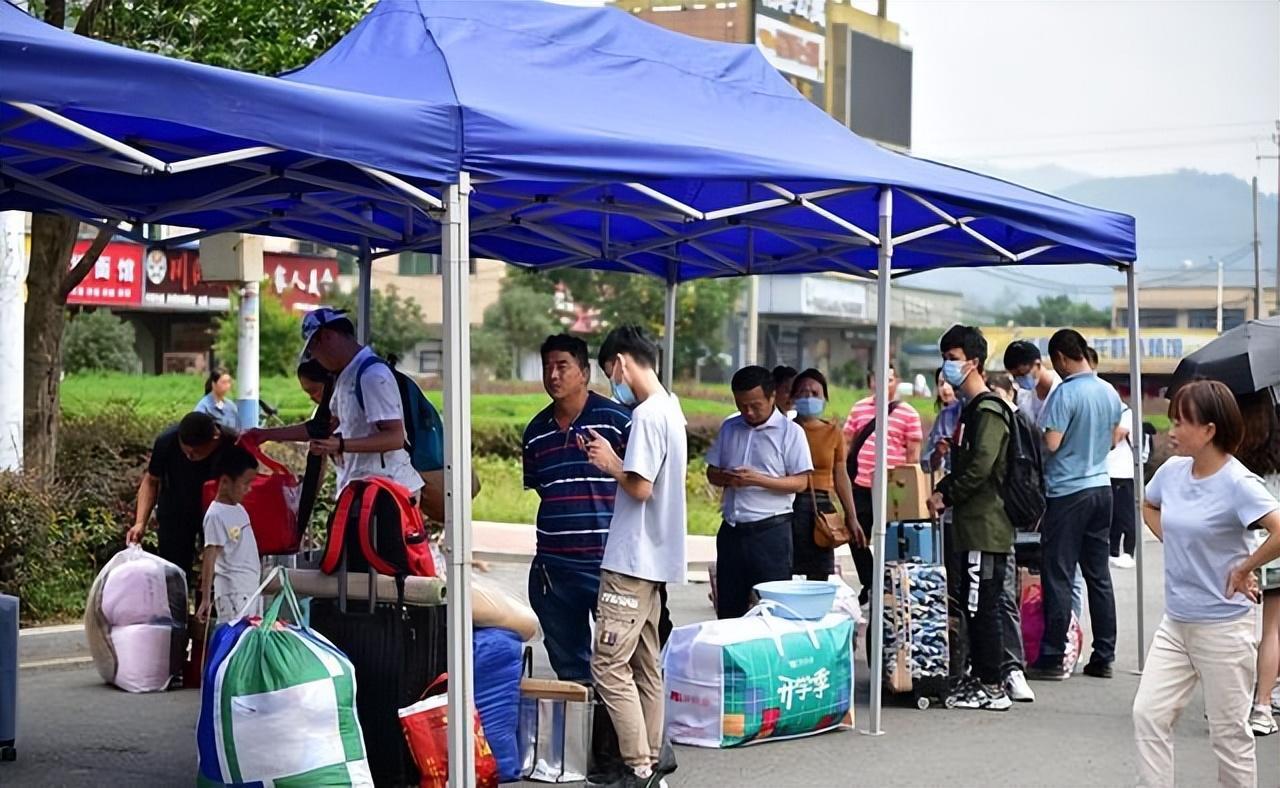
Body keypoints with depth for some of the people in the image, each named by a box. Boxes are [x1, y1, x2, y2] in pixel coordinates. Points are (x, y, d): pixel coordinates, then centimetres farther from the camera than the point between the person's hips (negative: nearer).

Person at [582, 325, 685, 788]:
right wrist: (617, 461, 9)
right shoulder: (670, 410, 13)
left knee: (609, 664, -8)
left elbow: (640, 488, -22)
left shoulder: (647, 416, -17)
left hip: (632, 562, -10)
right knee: (644, 663, 15)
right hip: (653, 559, 10)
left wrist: (611, 463, -6)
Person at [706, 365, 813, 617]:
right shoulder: (729, 428, 11)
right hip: (732, 528, 5)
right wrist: (726, 478, -9)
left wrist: (758, 480, -20)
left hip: (770, 529, -5)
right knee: (728, 608, 10)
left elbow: (800, 482, -8)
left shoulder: (790, 431, -4)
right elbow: (712, 471, 14)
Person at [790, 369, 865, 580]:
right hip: (789, 505, -3)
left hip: (821, 506, 3)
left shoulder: (833, 432, 10)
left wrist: (851, 517, 9)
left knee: (819, 576, 3)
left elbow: (840, 476, 12)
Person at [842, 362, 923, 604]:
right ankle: (869, 586, 27)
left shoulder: (908, 413, -3)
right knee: (857, 539, 10)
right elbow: (848, 443, 14)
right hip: (860, 486, 4)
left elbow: (913, 454, -2)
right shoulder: (859, 408, 7)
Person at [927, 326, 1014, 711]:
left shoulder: (988, 411, -13)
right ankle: (980, 679, 19)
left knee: (983, 606, -7)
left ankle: (993, 688, -2)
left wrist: (946, 495, -10)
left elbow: (980, 467, -21)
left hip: (987, 527, -10)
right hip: (971, 526, 10)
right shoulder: (971, 409, 19)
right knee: (971, 606, 13)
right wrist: (942, 492, 9)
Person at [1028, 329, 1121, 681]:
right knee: (1099, 575, 11)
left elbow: (1051, 444, -19)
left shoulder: (1065, 393, -16)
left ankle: (1052, 659, 1)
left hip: (1067, 492, -7)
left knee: (1058, 577, -2)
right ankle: (1103, 657, 14)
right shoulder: (1110, 393, 7)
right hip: (1101, 486, 7)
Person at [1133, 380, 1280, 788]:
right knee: (1148, 714, 2)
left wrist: (1243, 569, -17)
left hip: (1222, 628, -7)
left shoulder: (1237, 483, -18)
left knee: (1229, 733, 6)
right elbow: (1149, 507, 25)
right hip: (1175, 623, 7)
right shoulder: (1172, 471, 2)